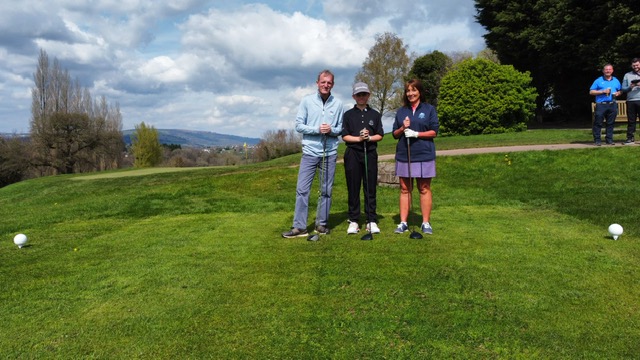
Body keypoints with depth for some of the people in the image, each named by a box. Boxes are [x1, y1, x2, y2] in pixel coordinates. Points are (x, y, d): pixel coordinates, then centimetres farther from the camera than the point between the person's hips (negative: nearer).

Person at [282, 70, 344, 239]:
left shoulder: (338, 104, 6)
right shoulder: (307, 101, 2)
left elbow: (340, 128, 9)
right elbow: (298, 125, -1)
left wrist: (331, 130, -13)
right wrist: (317, 129, -13)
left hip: (330, 152, 1)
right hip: (310, 151, -1)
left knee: (326, 191, 7)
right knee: (302, 189, -5)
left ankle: (322, 224, 17)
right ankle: (299, 226, -1)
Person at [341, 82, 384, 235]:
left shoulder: (375, 114, 10)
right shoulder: (348, 114, 7)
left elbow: (380, 135, 7)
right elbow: (345, 136, 2)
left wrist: (369, 138, -12)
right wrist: (358, 138, -14)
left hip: (370, 153, 1)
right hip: (353, 153, -1)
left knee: (370, 188, 2)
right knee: (353, 188, 1)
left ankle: (372, 221, 7)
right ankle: (353, 221, 7)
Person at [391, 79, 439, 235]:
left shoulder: (429, 109, 3)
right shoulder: (401, 111, 13)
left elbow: (434, 131, -3)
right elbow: (395, 134, 12)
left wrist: (416, 134, -15)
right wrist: (403, 128, -8)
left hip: (424, 155, -3)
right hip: (404, 155, 3)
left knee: (424, 189, 3)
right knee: (404, 189, 5)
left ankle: (426, 223, 10)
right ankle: (403, 222, 9)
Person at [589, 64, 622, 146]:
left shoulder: (616, 81, 17)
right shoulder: (598, 81, 5)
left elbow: (619, 91, 24)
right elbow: (591, 92, 1)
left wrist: (617, 93, 0)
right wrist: (602, 91, -10)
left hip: (612, 105, 4)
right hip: (601, 105, -3)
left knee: (610, 123, 6)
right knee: (598, 123, -5)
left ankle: (609, 139, 13)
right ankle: (597, 140, 0)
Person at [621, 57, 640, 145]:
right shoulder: (627, 75, 13)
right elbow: (623, 89, 8)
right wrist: (630, 87, -11)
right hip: (631, 101, 1)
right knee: (631, 121, 4)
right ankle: (630, 138, 7)